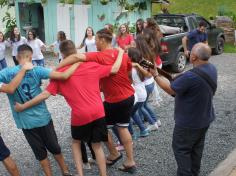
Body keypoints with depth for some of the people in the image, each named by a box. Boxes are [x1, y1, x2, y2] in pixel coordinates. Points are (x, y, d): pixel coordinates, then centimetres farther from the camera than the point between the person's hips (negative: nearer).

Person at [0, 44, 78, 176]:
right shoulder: (36, 70, -13)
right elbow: (64, 76, -21)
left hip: (26, 121, 0)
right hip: (43, 117, 0)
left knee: (40, 152, 17)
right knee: (54, 147, 20)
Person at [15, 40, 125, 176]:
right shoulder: (92, 65, 3)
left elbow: (45, 94, -5)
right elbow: (114, 69, 8)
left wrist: (23, 106, 3)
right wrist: (120, 52, 25)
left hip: (80, 115, -2)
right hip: (98, 112, 2)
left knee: (76, 142, 25)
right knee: (97, 146, 17)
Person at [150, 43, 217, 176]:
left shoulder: (191, 76, -35)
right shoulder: (212, 69, -6)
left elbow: (170, 89, -21)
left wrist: (155, 75, -10)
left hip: (189, 122, -8)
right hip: (205, 118, 8)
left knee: (181, 149, 11)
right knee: (197, 147, 24)